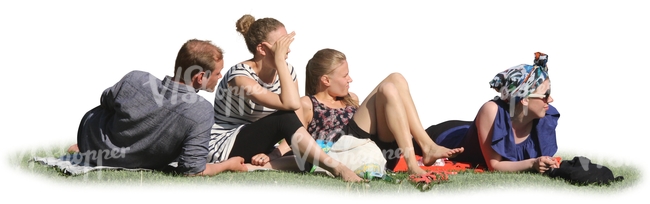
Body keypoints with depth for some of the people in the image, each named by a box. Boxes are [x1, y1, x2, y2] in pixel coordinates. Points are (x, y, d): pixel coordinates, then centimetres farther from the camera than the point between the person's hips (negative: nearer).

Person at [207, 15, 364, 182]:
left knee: (308, 158, -22)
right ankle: (336, 168, -34)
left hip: (259, 148, 7)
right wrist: (280, 60, -30)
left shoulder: (287, 72, -1)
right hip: (224, 148, -7)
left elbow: (296, 127, -3)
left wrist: (274, 154, -19)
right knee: (285, 116, -31)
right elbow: (291, 104, -35)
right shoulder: (240, 75, -21)